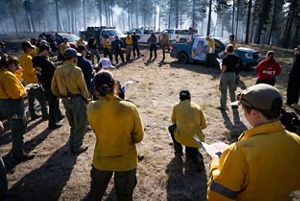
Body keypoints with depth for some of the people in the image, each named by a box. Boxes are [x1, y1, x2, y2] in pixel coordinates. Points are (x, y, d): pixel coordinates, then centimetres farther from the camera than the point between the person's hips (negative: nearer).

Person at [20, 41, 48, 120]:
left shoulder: (22, 57, 10)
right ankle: (45, 114, 3)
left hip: (26, 81, 9)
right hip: (33, 81, -9)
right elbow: (30, 71, -22)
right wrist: (37, 70, -7)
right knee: (42, 98, -1)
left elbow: (26, 69, 15)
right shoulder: (28, 58, -19)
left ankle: (33, 115, 22)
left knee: (31, 99, 14)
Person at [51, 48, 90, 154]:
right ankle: (76, 147, 16)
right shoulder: (76, 70, -19)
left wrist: (62, 96, 18)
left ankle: (73, 144, 38)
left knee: (73, 123, 24)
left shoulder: (58, 70, -1)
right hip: (77, 99, -6)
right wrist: (87, 98, -1)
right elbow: (82, 87, -14)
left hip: (66, 99, 7)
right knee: (80, 123, 9)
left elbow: (54, 88, 5)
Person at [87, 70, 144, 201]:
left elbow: (96, 129, 0)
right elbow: (139, 137, -12)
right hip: (126, 161, -1)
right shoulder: (129, 108, -25)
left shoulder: (91, 108, -18)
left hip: (101, 160, 2)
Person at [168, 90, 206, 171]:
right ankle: (197, 157, 3)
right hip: (197, 139, 3)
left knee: (171, 128, 28)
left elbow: (174, 121, 17)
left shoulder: (176, 106, 2)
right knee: (190, 150, 36)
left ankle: (178, 151, 26)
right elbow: (204, 125, 12)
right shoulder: (198, 107, 5)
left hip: (181, 138, -2)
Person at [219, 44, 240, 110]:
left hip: (225, 75, -5)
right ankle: (234, 104, 30)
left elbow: (223, 70, -20)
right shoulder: (237, 58, -4)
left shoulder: (225, 59, -20)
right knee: (232, 91, 20)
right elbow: (236, 66, 7)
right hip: (233, 75, 5)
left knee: (224, 91, 7)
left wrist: (220, 66, -2)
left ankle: (223, 106, 13)